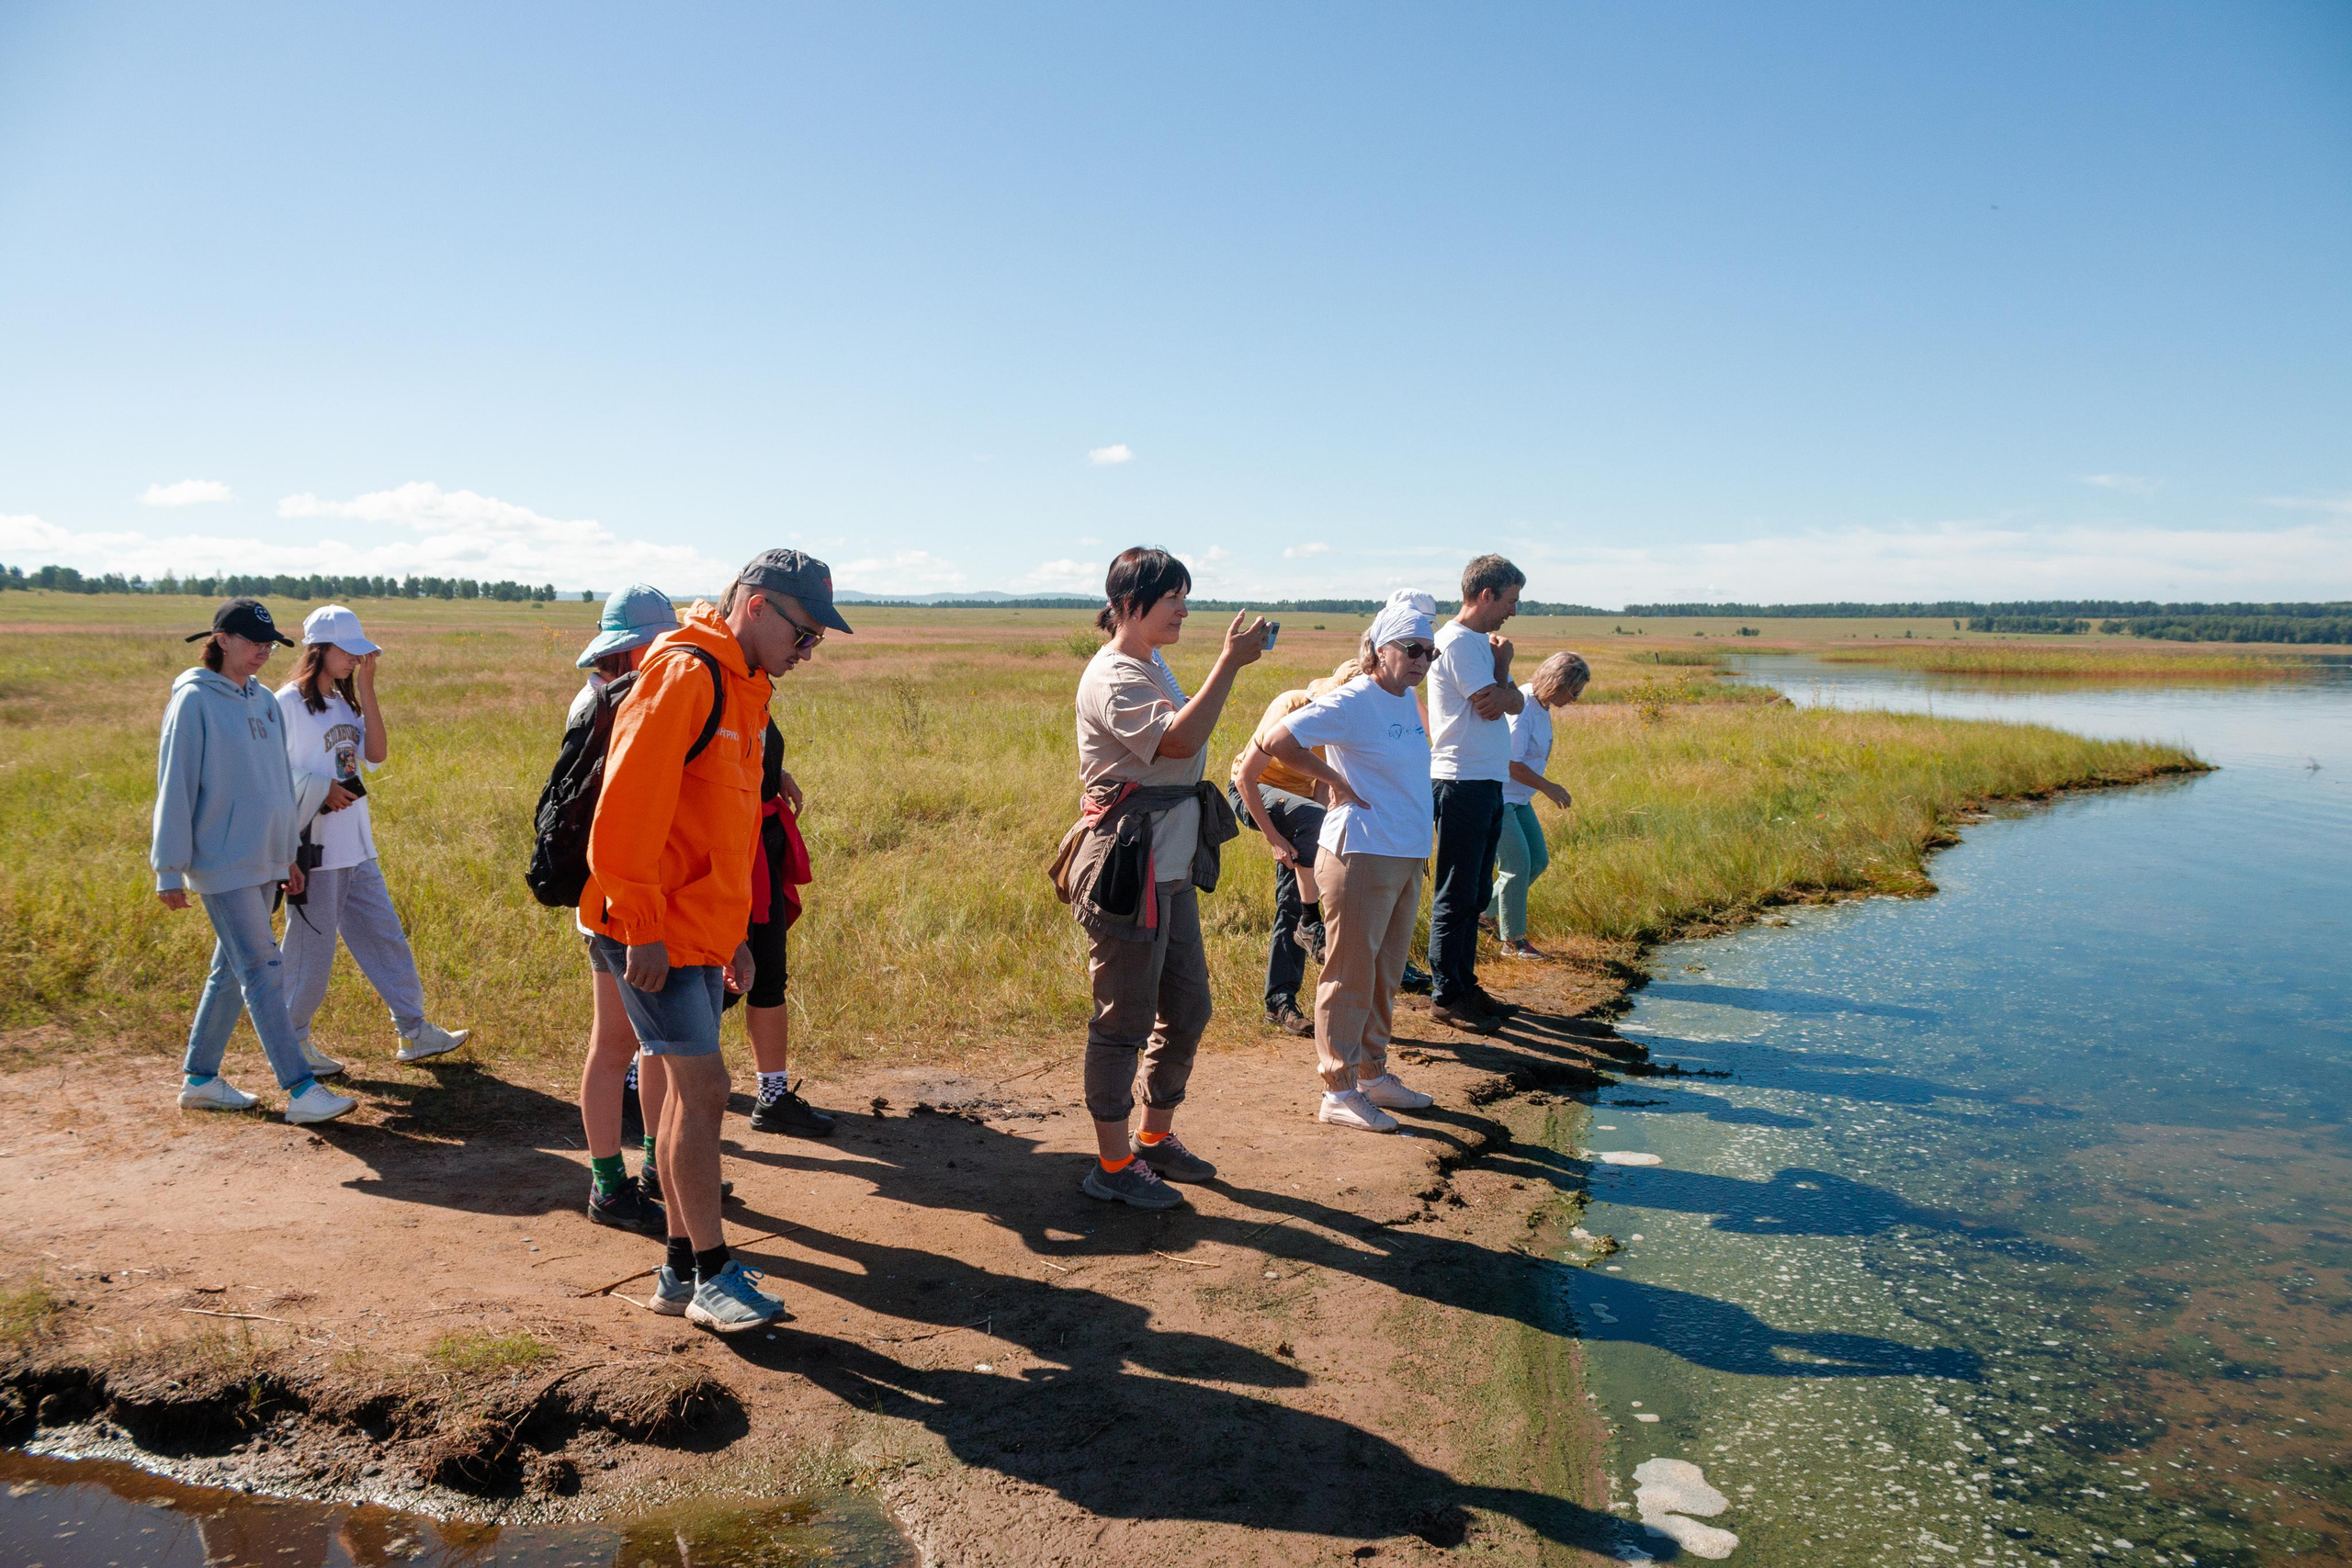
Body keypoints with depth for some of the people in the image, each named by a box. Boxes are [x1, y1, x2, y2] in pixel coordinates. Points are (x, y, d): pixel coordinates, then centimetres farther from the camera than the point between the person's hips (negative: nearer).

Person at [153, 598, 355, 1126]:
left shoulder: (265, 701, 12)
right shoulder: (195, 700, -10)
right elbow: (174, 785, -11)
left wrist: (287, 855, 19)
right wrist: (170, 869, -12)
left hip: (264, 861, 8)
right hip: (221, 863, -8)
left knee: (233, 972, 14)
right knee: (262, 970, -10)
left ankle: (200, 1078, 26)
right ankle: (301, 1091, -11)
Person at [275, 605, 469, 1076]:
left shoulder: (344, 702, 13)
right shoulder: (289, 703, -9)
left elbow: (374, 757, 2)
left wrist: (366, 689, -2)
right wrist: (321, 789, -18)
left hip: (355, 848, 8)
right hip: (313, 847, -8)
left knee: (384, 935, 10)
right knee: (311, 947, 1)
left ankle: (414, 1031, 16)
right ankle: (292, 1040, 17)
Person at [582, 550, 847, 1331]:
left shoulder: (740, 688, 15)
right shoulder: (683, 674, -15)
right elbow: (628, 807, -21)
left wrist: (734, 932, 19)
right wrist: (643, 929, -21)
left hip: (699, 932, 9)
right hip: (653, 934, -9)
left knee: (692, 1092, 12)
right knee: (703, 1086, -6)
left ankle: (682, 1270, 21)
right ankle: (710, 1274, 5)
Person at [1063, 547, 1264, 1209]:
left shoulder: (1155, 669, 16)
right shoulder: (1111, 677, -15)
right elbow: (1180, 739, -29)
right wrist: (1231, 661, -26)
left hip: (1173, 871, 10)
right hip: (1128, 874, -10)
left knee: (1186, 1008, 16)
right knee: (1124, 1018, 0)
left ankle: (1155, 1136, 33)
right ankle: (1113, 1163, 12)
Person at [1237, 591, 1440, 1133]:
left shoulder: (1408, 701, 12)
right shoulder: (1351, 702, -13)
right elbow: (1276, 741, -19)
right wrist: (1333, 780, -13)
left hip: (1407, 858, 8)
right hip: (1360, 857, -8)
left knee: (1385, 976, 17)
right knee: (1350, 977, -1)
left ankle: (1373, 1074, 31)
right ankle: (1339, 1092, 8)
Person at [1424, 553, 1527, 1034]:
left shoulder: (1482, 642, 18)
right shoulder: (1458, 642, -12)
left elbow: (1515, 701, 10)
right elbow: (1496, 703, -17)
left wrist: (1503, 694, -12)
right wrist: (1502, 663, 0)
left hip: (1487, 783, 10)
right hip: (1462, 782, -10)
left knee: (1474, 895, 15)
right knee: (1456, 895, -4)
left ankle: (1465, 984, 23)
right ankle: (1446, 996, 3)